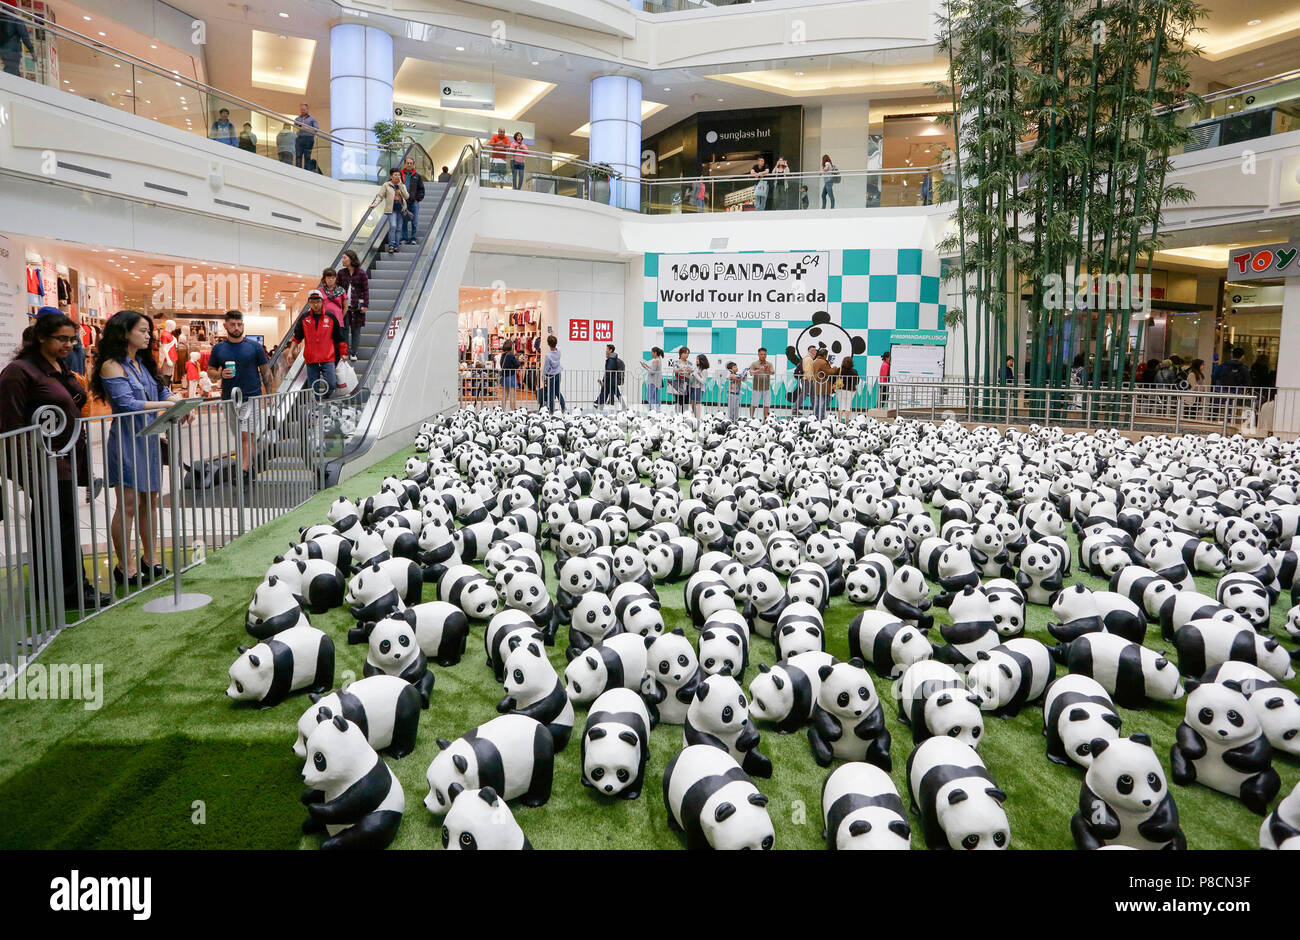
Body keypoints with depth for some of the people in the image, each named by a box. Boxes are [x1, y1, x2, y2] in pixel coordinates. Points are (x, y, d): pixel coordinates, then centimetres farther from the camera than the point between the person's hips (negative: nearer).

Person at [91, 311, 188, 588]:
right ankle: (125, 566, 5)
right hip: (127, 440, -8)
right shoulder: (112, 366, -10)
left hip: (148, 438, 8)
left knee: (150, 500, 13)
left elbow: (163, 391, 11)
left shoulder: (143, 363, 15)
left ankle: (148, 558, 23)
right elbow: (127, 404, -19)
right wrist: (168, 404, -21)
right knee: (128, 505, -4)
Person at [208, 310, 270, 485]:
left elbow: (266, 371, 4)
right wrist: (221, 374, -9)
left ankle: (244, 471, -18)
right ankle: (250, 467, 25)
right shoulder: (218, 349, 7)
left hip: (251, 397, -4)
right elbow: (210, 371, 13)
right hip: (229, 398, 4)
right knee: (239, 437, 13)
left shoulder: (254, 346, -1)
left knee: (246, 436, -13)